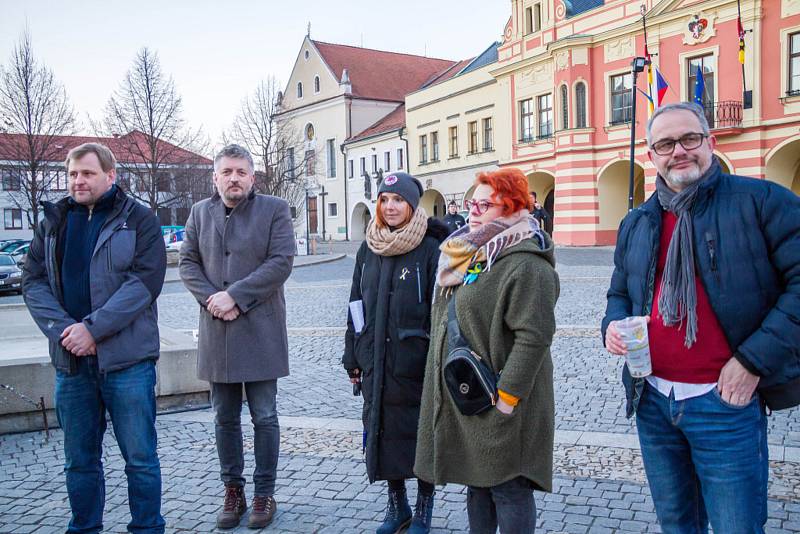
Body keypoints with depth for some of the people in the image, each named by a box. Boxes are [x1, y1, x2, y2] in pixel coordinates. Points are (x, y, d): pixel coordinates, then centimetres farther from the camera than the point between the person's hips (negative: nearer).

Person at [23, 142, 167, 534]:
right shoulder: (53, 221, 12)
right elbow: (33, 281, 5)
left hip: (126, 358, -4)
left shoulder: (138, 220, -1)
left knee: (140, 456, 4)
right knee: (79, 460, 14)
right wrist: (63, 330, -11)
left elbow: (144, 281, -11)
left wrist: (93, 328, -17)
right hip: (70, 360, 4)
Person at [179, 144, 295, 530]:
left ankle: (264, 493, 16)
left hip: (260, 330, -3)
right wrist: (211, 299, -9)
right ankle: (232, 490, 24)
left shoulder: (274, 209, -1)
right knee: (225, 419, 11)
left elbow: (282, 261, -10)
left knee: (264, 418, 3)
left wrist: (235, 295, -16)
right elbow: (188, 263, 8)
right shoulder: (200, 212, 11)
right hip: (216, 331, 4)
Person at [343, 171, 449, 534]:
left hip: (415, 361, -5)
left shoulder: (430, 249, -8)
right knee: (381, 430, 12)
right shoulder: (368, 250, 8)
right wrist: (352, 358, 12)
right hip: (375, 361, 5)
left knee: (420, 433, 6)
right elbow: (356, 305, 13)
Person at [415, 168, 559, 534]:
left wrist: (506, 395, -24)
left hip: (499, 404, -9)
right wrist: (443, 385, 21)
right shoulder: (470, 254, 14)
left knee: (508, 489, 2)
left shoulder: (526, 264, -18)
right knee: (476, 482, 20)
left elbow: (534, 336, -24)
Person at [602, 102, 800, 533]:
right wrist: (614, 325, -4)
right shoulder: (635, 224, 10)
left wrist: (754, 359, -17)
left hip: (725, 401, -5)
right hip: (651, 400, 5)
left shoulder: (762, 201, -7)